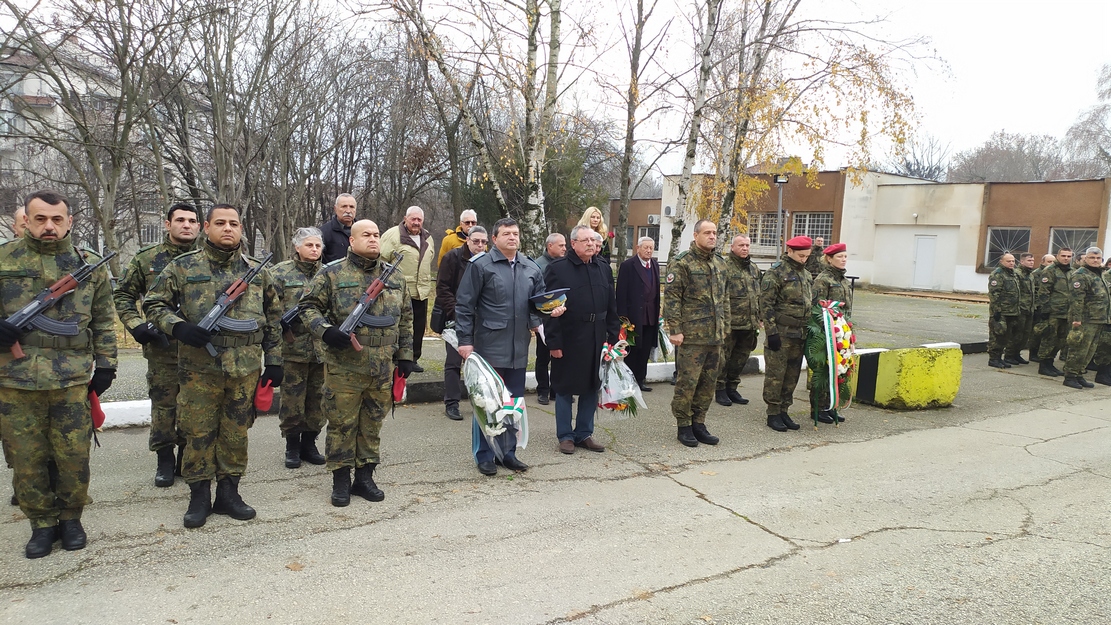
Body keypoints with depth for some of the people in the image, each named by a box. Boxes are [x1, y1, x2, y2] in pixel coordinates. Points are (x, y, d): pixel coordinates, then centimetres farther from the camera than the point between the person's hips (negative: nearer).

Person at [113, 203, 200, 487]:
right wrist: (137, 325, -7)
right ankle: (165, 459, 18)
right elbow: (123, 295, 8)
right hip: (162, 347, -1)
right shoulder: (146, 259, 4)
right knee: (163, 404, 5)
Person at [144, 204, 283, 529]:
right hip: (199, 367, -2)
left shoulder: (257, 270, 9)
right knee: (198, 433, 6)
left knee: (236, 433, 10)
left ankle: (228, 492, 24)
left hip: (246, 368, 2)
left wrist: (274, 361, 10)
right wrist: (178, 327, -15)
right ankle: (199, 496, 20)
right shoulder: (183, 267, 2)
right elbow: (153, 304, 5)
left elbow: (273, 319, 14)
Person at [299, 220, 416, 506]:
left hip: (383, 368, 4)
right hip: (343, 367, -3)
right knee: (342, 424, 5)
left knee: (373, 424, 12)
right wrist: (326, 330, -18)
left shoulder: (396, 277, 10)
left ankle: (365, 477, 25)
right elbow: (308, 306, -1)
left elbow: (405, 319, 16)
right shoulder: (332, 274, -2)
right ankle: (341, 480, 19)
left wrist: (406, 354, 12)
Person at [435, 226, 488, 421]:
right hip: (456, 320, -3)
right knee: (453, 362, 0)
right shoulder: (453, 258, -4)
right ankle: (451, 404, 5)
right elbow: (442, 288, -7)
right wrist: (456, 313, -15)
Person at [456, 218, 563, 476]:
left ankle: (508, 452, 27)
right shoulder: (481, 265, -6)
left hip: (519, 349, 5)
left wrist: (552, 309, -4)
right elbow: (464, 305, -7)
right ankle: (484, 456, 16)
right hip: (489, 347, -5)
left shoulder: (530, 268, 10)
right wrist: (465, 340, -12)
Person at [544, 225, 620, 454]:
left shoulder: (604, 270, 11)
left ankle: (584, 433, 24)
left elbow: (612, 308, 13)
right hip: (568, 341, -5)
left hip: (597, 341, 5)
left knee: (592, 388, 11)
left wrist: (613, 337, 6)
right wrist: (554, 342, -13)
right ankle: (565, 435, 18)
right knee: (565, 389, 6)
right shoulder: (557, 269, -6)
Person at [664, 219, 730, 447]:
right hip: (692, 335, -7)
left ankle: (698, 423, 22)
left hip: (715, 335, 7)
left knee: (709, 382, 11)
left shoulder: (720, 264, 14)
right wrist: (675, 330, -15)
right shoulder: (682, 263, -8)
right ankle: (683, 426, 12)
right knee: (687, 381, -1)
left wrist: (725, 326, 16)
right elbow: (671, 298, -11)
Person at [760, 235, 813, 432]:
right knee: (775, 374, -2)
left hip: (800, 334, 7)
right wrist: (772, 332, -18)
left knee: (792, 375, 11)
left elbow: (811, 304, 23)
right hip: (781, 333, -7)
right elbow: (766, 305, -14)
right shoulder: (775, 273, -9)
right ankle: (773, 414, 6)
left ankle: (784, 411, 21)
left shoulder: (806, 275, 16)